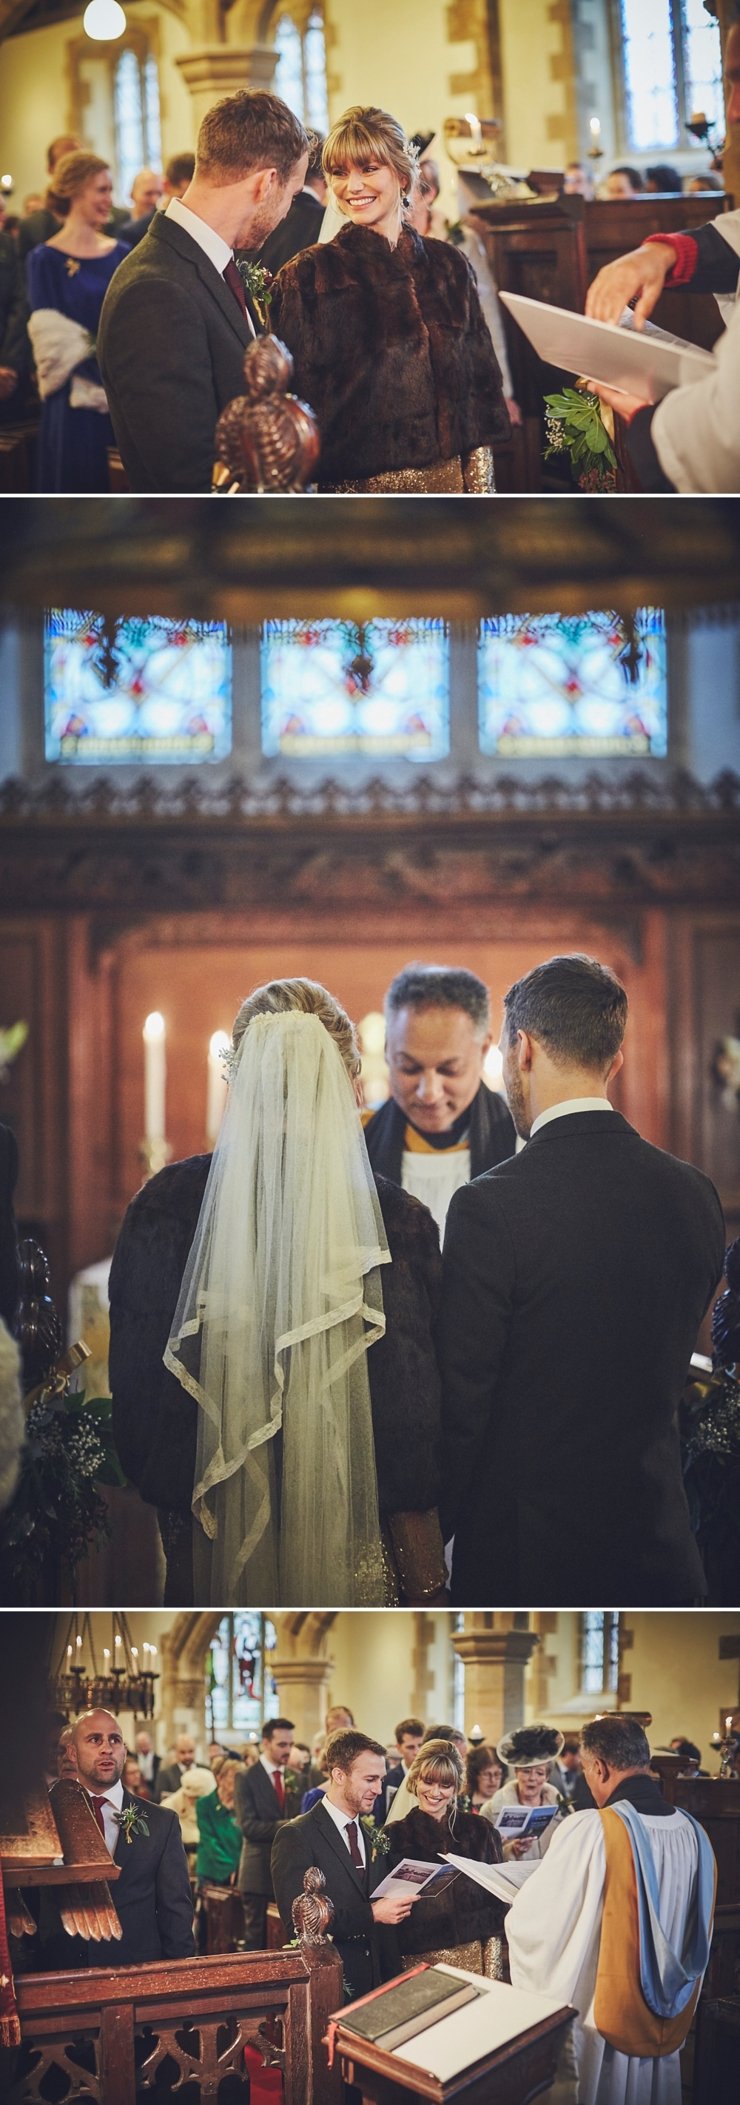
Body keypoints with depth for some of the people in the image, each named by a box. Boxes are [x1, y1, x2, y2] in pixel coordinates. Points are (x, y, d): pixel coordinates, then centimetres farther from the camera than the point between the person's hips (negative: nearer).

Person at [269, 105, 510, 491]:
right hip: (353, 485, -3)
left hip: (447, 475, 3)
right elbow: (294, 400, -4)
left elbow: (479, 385, 9)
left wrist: (481, 486, 2)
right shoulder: (306, 277, -3)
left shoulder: (448, 266, 7)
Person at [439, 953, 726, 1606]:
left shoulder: (491, 1208, -17)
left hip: (523, 1551, -5)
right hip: (656, 1546, 5)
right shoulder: (695, 1195, 1)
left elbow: (460, 1402, -14)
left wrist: (429, 1539, -2)